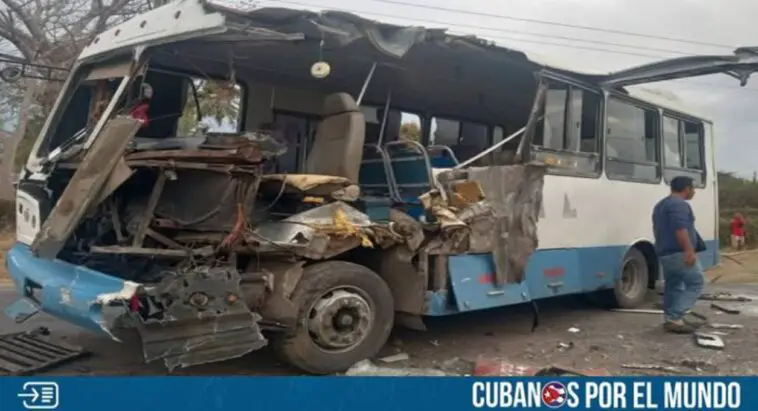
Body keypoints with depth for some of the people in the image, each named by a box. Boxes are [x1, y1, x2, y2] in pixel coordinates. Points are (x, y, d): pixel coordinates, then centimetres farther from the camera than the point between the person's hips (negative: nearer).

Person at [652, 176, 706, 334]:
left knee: (673, 286, 13)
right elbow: (680, 229, -24)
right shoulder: (680, 204, -12)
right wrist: (689, 250, -26)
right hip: (680, 253, -10)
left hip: (664, 253, 10)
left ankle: (672, 318, 13)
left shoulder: (660, 205, 20)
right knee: (695, 283, -4)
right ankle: (675, 317, -13)